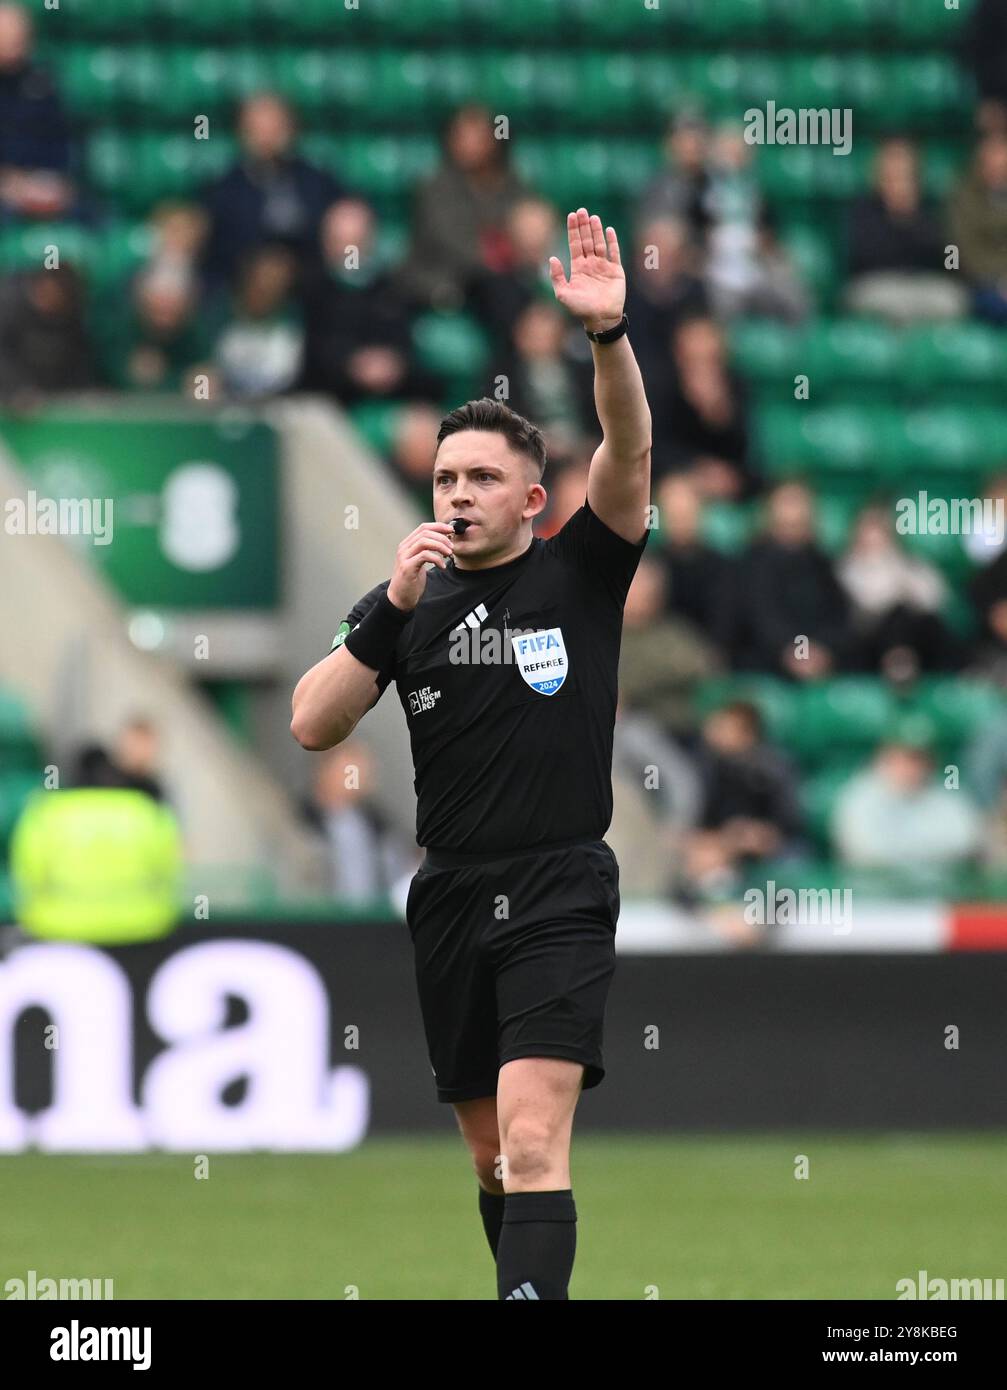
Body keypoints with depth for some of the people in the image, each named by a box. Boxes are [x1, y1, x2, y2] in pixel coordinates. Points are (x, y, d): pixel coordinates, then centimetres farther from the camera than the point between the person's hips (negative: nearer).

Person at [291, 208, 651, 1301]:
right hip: (450, 900, 5)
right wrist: (392, 609, -13)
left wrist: (607, 332, -33)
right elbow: (311, 726, -1)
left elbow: (628, 450, -16)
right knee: (492, 1151, 14)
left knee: (532, 1140, -20)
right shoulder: (407, 602, 8)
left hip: (560, 893, -5)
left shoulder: (580, 573, 0)